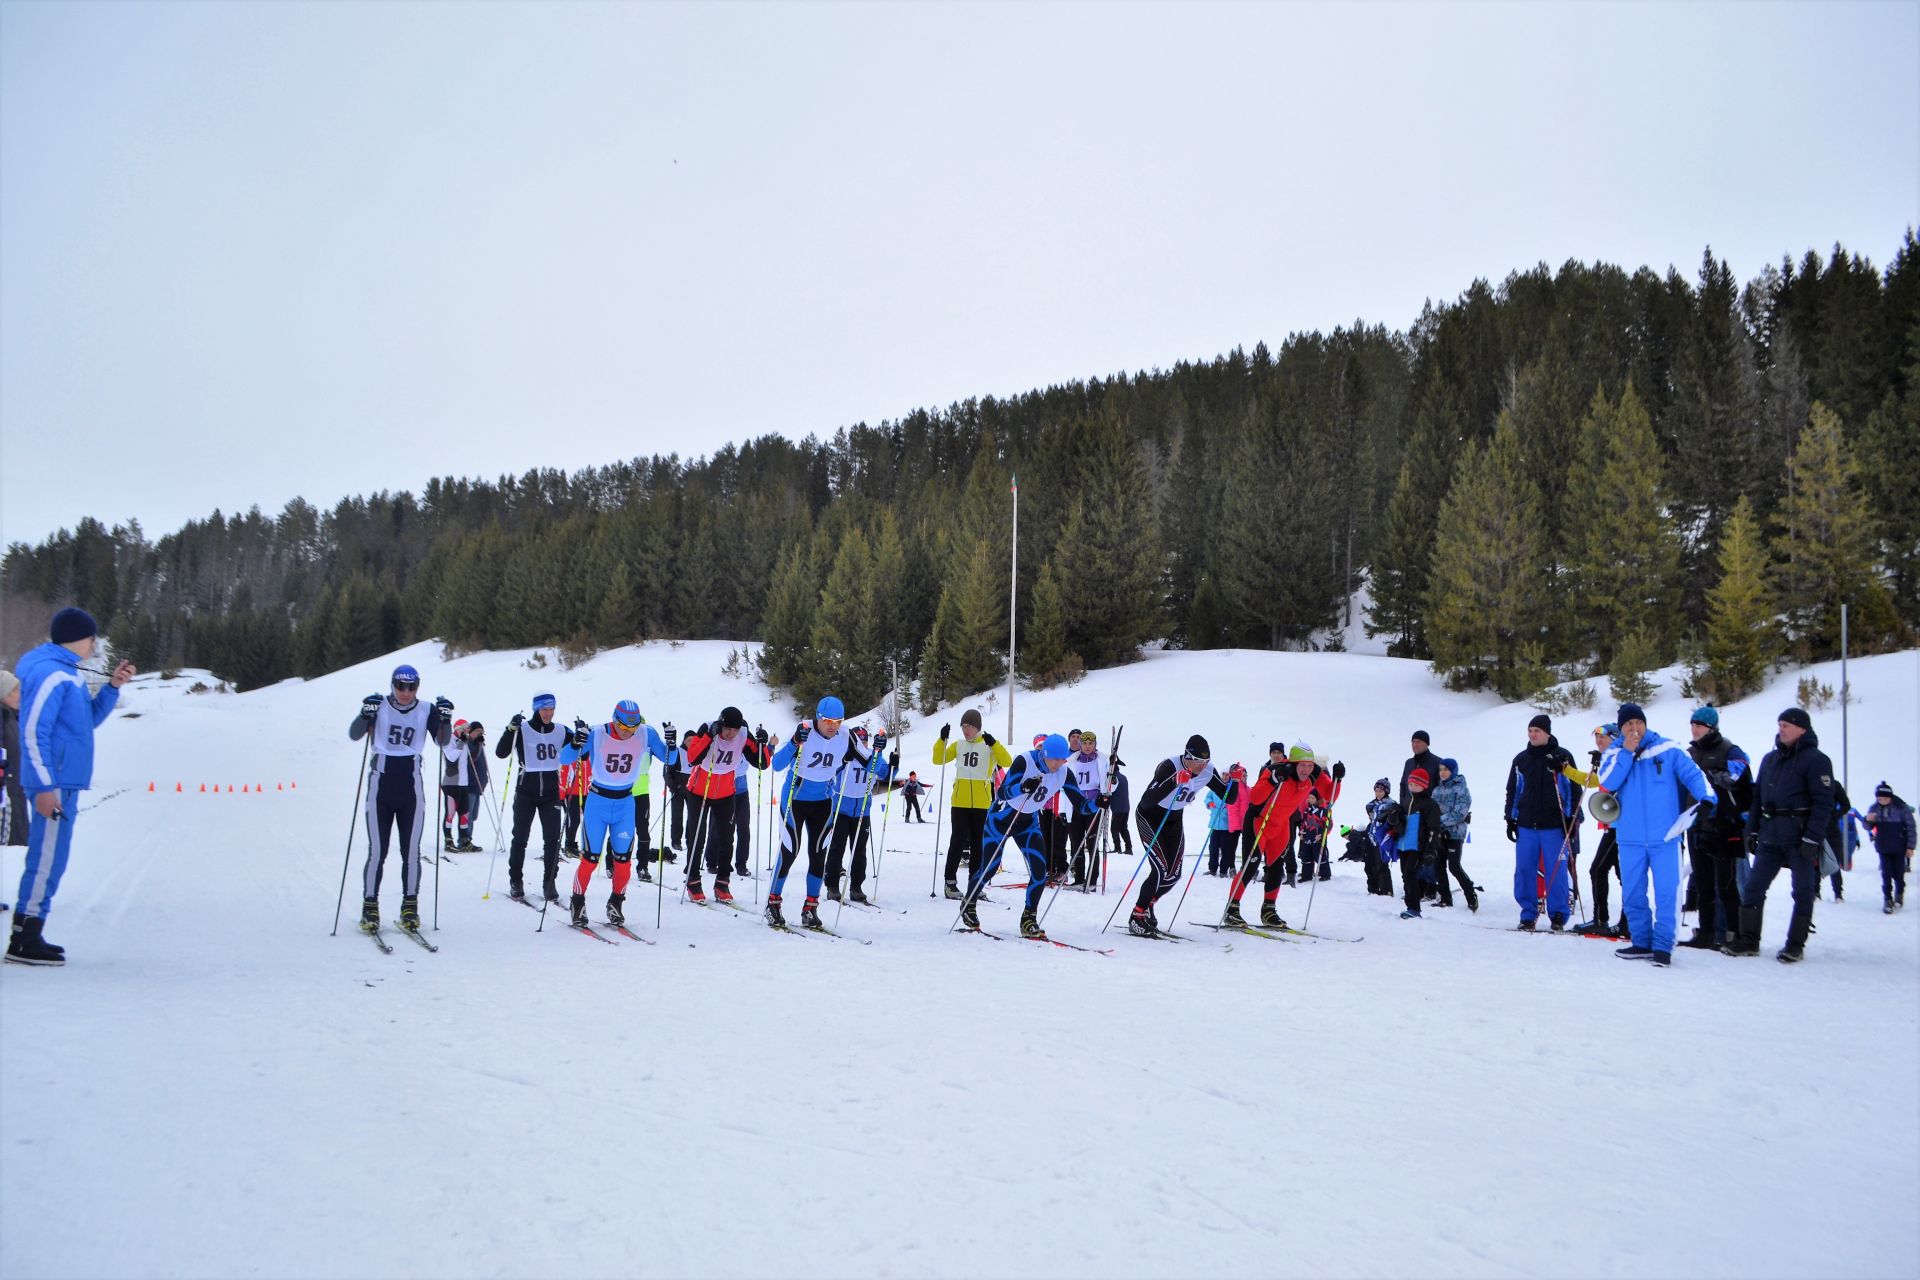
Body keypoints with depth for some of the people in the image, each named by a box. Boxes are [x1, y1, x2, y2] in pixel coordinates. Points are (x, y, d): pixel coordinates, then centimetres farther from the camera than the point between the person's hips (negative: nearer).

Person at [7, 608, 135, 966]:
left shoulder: (67, 673, 17)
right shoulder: (50, 674, -14)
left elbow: (89, 719, 22)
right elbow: (32, 733, -18)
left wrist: (113, 687, 8)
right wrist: (44, 786, -21)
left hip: (62, 782, 10)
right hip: (54, 784, -10)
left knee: (48, 860, 14)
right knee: (47, 860, -8)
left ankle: (27, 935, 20)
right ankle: (24, 942, -4)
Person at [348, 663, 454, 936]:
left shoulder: (426, 711, 3)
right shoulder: (379, 706, -1)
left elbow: (443, 742, -1)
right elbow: (354, 735, -9)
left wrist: (445, 719, -17)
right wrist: (366, 715, -27)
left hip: (411, 788, 1)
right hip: (381, 786, -1)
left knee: (411, 851, 2)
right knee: (377, 851, -2)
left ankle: (410, 907, 11)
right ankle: (369, 907, 8)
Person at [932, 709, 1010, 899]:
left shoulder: (989, 746, 2)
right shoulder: (958, 745, 10)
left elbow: (1007, 763, -12)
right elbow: (938, 759, 6)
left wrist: (993, 743, -23)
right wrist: (942, 739, -7)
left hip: (982, 803, 0)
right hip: (959, 802, 0)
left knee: (978, 843, 7)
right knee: (958, 840, -4)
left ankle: (975, 883, 16)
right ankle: (950, 881, 1)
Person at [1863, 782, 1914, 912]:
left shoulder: (1901, 808, -11)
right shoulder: (1874, 808, -2)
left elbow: (1910, 827, -5)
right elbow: (1869, 827, 8)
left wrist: (1910, 847, -6)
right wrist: (1868, 820, -16)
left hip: (1899, 847, -2)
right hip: (1883, 847, 2)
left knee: (1899, 873, 5)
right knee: (1886, 874, -2)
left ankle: (1899, 894, 29)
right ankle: (1887, 899, 6)